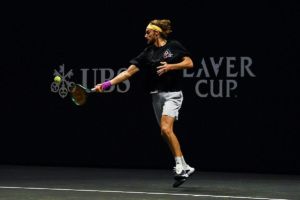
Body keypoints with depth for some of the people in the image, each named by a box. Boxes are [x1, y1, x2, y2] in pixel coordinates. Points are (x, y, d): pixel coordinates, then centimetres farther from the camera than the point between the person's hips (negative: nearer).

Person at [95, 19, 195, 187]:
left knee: (166, 129, -22)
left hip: (172, 94, -6)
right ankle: (185, 168, 16)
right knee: (166, 133, 6)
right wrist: (107, 84, -7)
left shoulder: (174, 46, -3)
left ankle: (180, 166, -15)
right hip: (157, 95, 6)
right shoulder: (147, 53, 6)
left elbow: (189, 63, -3)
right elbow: (128, 72, 2)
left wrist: (171, 67, -17)